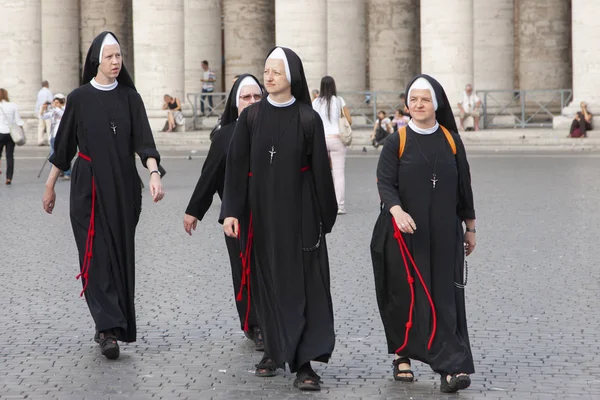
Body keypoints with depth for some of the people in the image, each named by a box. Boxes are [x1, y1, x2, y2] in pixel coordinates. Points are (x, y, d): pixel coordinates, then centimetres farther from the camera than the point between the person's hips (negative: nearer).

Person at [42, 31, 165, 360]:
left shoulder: (130, 98, 4)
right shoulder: (79, 98, 0)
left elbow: (144, 141, -4)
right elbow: (63, 145, 7)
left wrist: (154, 174, -20)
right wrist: (50, 185, 10)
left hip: (123, 188, 2)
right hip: (88, 188, -2)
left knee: (121, 254, 4)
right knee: (98, 256, -9)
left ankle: (109, 326, 14)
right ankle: (108, 328, -14)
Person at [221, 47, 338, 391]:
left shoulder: (308, 119, -4)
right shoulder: (251, 117, 3)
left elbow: (320, 169, -1)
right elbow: (236, 166, 1)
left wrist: (326, 216, 0)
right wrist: (231, 211, -6)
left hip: (299, 212, -2)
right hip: (262, 211, 2)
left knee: (303, 284, -4)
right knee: (268, 282, 9)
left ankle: (304, 361, -4)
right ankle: (275, 350, 24)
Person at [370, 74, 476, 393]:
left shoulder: (451, 140, 6)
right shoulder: (396, 141, 0)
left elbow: (464, 186, 12)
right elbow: (385, 182, -9)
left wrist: (470, 227, 15)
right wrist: (396, 210, -29)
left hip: (443, 235, 1)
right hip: (405, 235, -1)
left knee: (444, 298, -6)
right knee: (405, 296, 2)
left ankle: (450, 367, -12)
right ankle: (402, 355, 21)